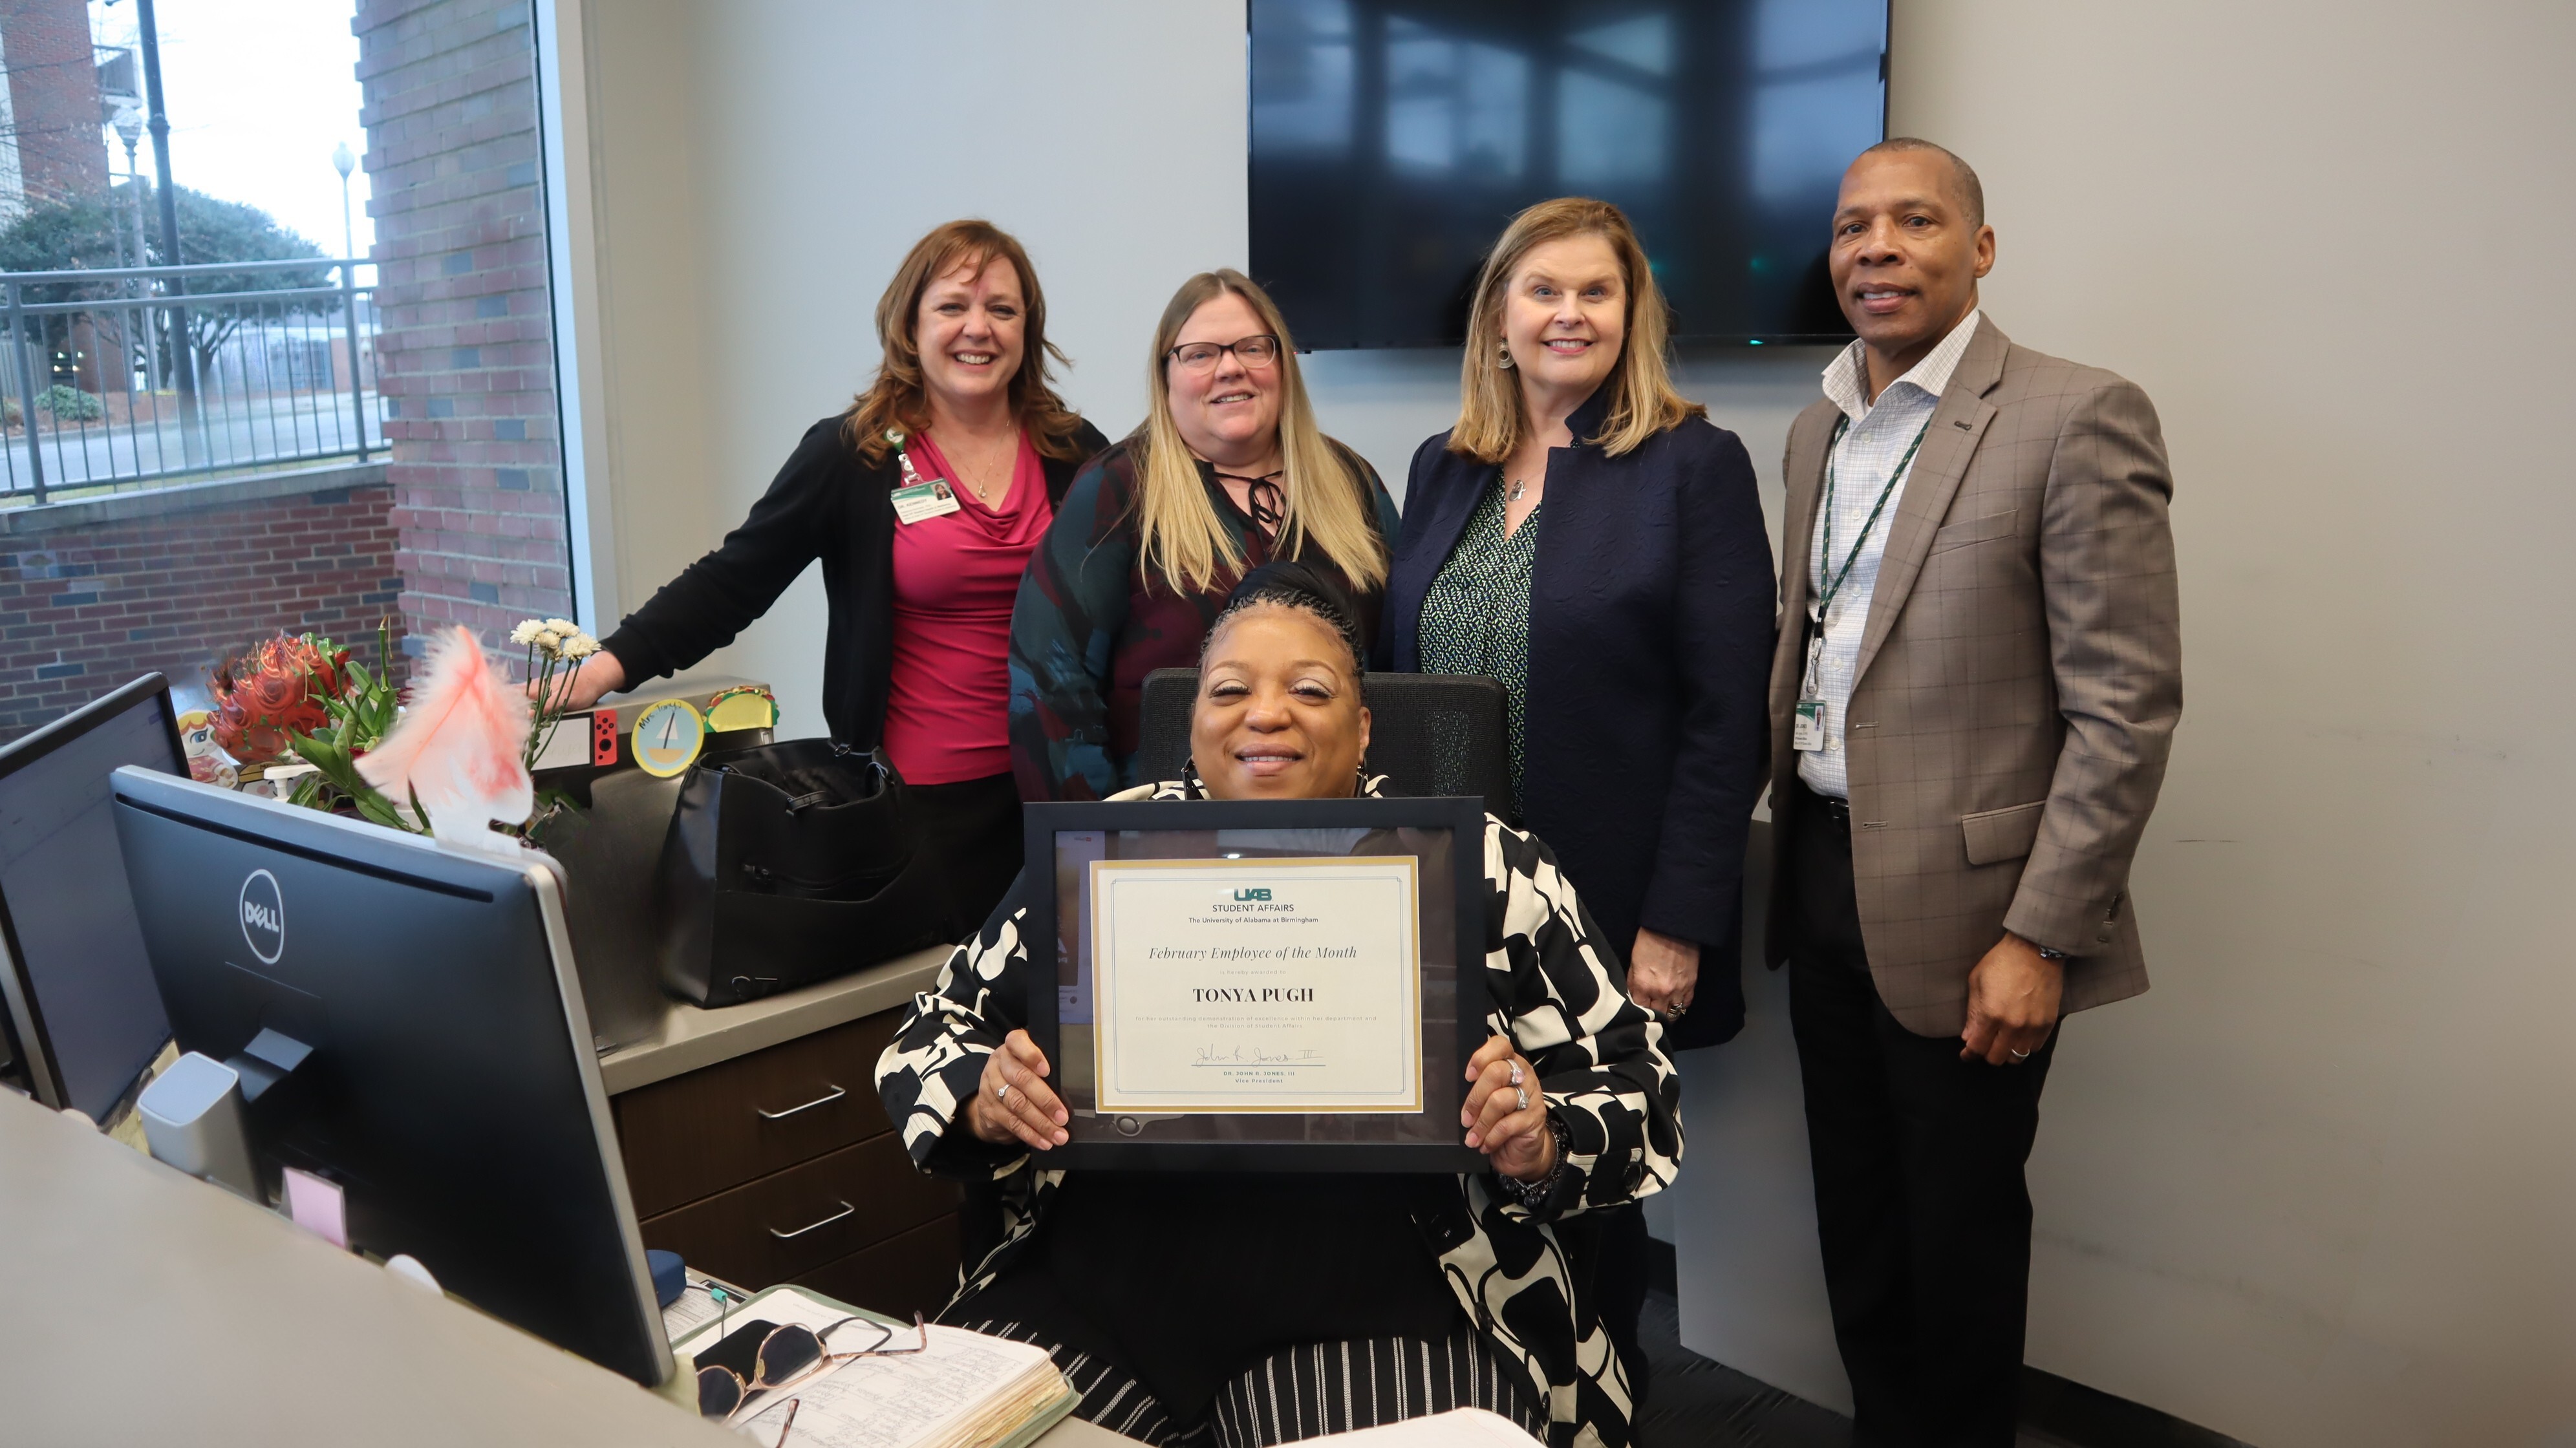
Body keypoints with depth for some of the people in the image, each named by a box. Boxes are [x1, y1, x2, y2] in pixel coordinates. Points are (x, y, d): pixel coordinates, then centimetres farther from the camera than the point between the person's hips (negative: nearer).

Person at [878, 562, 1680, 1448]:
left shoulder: (1491, 874, -1)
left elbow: (1635, 1086, 4)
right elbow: (933, 1034, 12)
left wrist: (1541, 1147, -18)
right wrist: (987, 1100, -11)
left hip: (1376, 1319, -1)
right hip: (1088, 1305, 2)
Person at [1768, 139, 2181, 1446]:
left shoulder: (2078, 418, -11)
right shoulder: (1818, 429, 11)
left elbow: (2127, 703, -14)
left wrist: (2039, 935, -17)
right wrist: (1789, 841, 10)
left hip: (1962, 905, -6)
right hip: (1821, 878, 6)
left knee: (1957, 1226, 10)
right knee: (1853, 1215, 18)